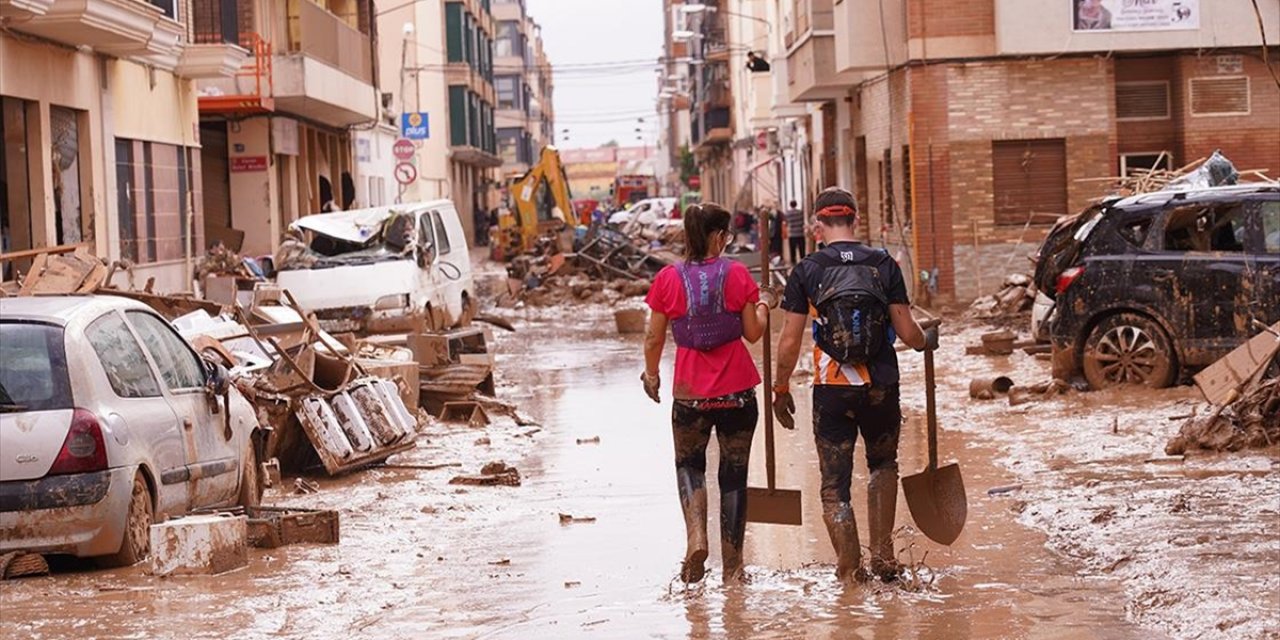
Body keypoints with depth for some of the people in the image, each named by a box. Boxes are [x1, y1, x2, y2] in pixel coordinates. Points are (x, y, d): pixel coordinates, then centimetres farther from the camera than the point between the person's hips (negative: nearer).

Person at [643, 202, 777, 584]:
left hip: (690, 392, 0)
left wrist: (651, 373, 19)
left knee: (689, 464, 19)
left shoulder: (668, 279, -4)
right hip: (737, 392, 0)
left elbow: (654, 338, 1)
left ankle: (696, 537, -5)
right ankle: (732, 566, 14)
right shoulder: (737, 275, -6)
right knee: (734, 473, 10)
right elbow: (753, 333, -2)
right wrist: (764, 306, 18)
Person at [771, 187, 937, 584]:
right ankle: (882, 552, 18)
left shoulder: (807, 272, -3)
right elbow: (907, 332, -2)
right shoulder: (884, 265, -1)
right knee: (883, 465, 26)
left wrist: (781, 391, 9)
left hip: (831, 390, -2)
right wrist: (928, 341, 21)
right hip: (881, 388, 2)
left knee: (835, 486, 8)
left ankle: (850, 573, 7)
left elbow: (790, 342, -4)